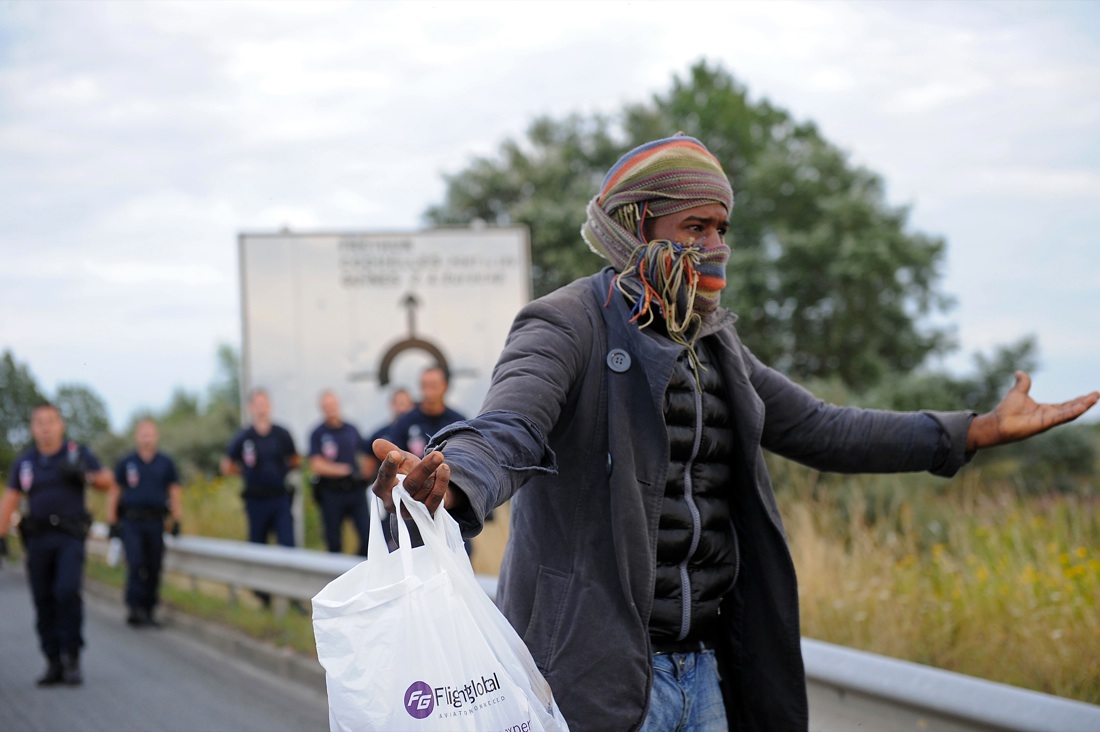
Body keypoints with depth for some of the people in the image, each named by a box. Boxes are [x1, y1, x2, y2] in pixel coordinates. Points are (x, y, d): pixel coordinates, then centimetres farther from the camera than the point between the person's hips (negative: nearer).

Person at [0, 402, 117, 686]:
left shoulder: (77, 453, 3)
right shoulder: (25, 462, 8)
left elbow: (108, 483, 6)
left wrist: (84, 473, -14)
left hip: (70, 537, -3)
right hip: (37, 538, 3)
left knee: (68, 592, -19)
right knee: (44, 601, 1)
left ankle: (72, 659, -10)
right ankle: (54, 663, 8)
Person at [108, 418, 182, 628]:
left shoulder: (166, 464, 9)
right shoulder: (125, 464, 7)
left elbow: (175, 493, 11)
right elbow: (114, 493, 9)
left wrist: (177, 522, 3)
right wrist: (112, 522, 3)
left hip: (155, 523, 2)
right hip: (131, 522, -2)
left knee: (154, 568, 2)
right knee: (136, 564, -15)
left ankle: (149, 610, 11)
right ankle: (135, 608, -16)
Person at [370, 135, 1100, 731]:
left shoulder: (715, 345, 16)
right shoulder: (567, 326, -9)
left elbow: (815, 428, 21)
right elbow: (506, 428, -27)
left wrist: (978, 430, 16)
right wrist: (447, 481, -52)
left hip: (704, 673, 8)